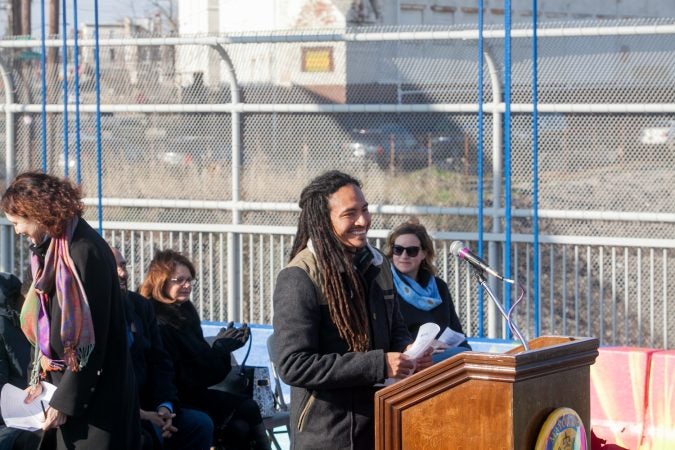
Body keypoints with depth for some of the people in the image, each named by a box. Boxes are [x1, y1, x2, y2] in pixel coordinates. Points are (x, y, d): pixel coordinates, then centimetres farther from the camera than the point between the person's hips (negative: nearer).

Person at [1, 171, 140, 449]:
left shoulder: (84, 251, -18)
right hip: (63, 383, 9)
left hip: (93, 395, -9)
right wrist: (39, 381, 9)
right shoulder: (49, 248, 10)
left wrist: (65, 401, -17)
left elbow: (91, 337, -20)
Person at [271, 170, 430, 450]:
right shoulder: (299, 279, -16)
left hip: (381, 422, 7)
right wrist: (379, 364, -25)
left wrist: (407, 350, -5)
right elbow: (293, 365, -22)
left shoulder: (376, 265, 7)